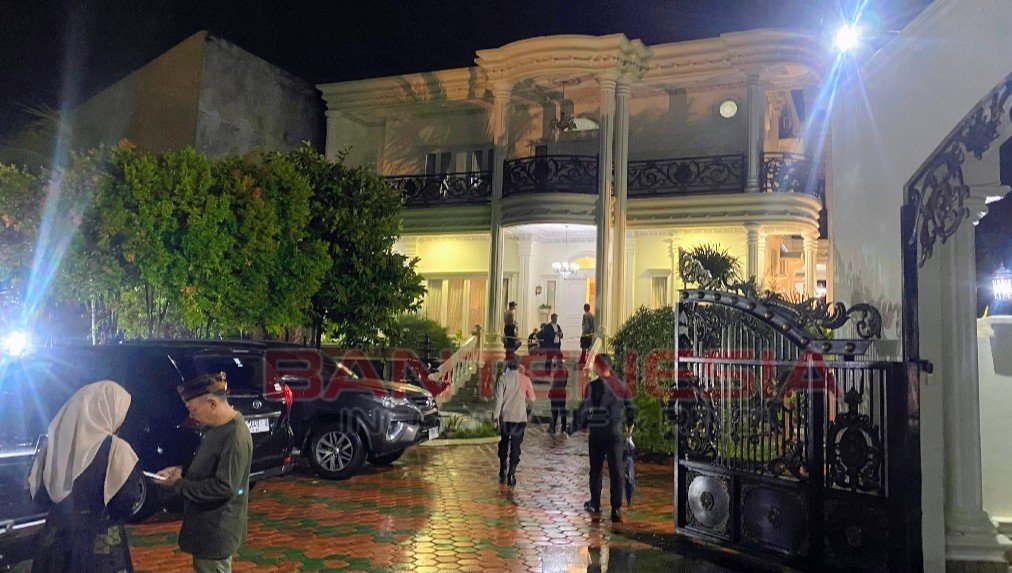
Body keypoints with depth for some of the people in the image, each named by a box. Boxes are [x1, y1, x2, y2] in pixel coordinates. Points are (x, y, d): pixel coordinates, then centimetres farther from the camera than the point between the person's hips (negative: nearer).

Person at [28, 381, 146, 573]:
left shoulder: (55, 443, -3)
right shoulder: (115, 449, -19)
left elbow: (37, 490, 8)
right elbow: (132, 501, -16)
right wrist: (138, 478, 3)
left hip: (56, 540, 5)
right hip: (99, 545, -5)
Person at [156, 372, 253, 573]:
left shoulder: (236, 436, -26)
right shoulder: (217, 427, 5)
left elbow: (224, 487, -27)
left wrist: (179, 485, -18)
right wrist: (182, 471, 0)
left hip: (217, 531, -9)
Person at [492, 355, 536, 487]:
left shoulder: (503, 379, -5)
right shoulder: (525, 379, -2)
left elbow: (498, 399, -9)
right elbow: (532, 399, 5)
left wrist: (495, 416, -6)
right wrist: (528, 411, 24)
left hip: (505, 417, 0)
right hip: (520, 417, 0)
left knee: (503, 444, 16)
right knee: (515, 446, 5)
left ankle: (503, 473, 19)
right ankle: (511, 475, 0)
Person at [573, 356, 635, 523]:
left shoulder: (593, 386, -9)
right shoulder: (622, 386, 1)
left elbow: (584, 408, -6)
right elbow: (631, 408, 8)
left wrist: (583, 424, 13)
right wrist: (629, 426, 24)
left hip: (597, 432, -2)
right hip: (616, 432, 2)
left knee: (596, 469, 14)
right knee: (616, 470, 2)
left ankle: (595, 504, 25)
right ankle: (616, 508, -4)